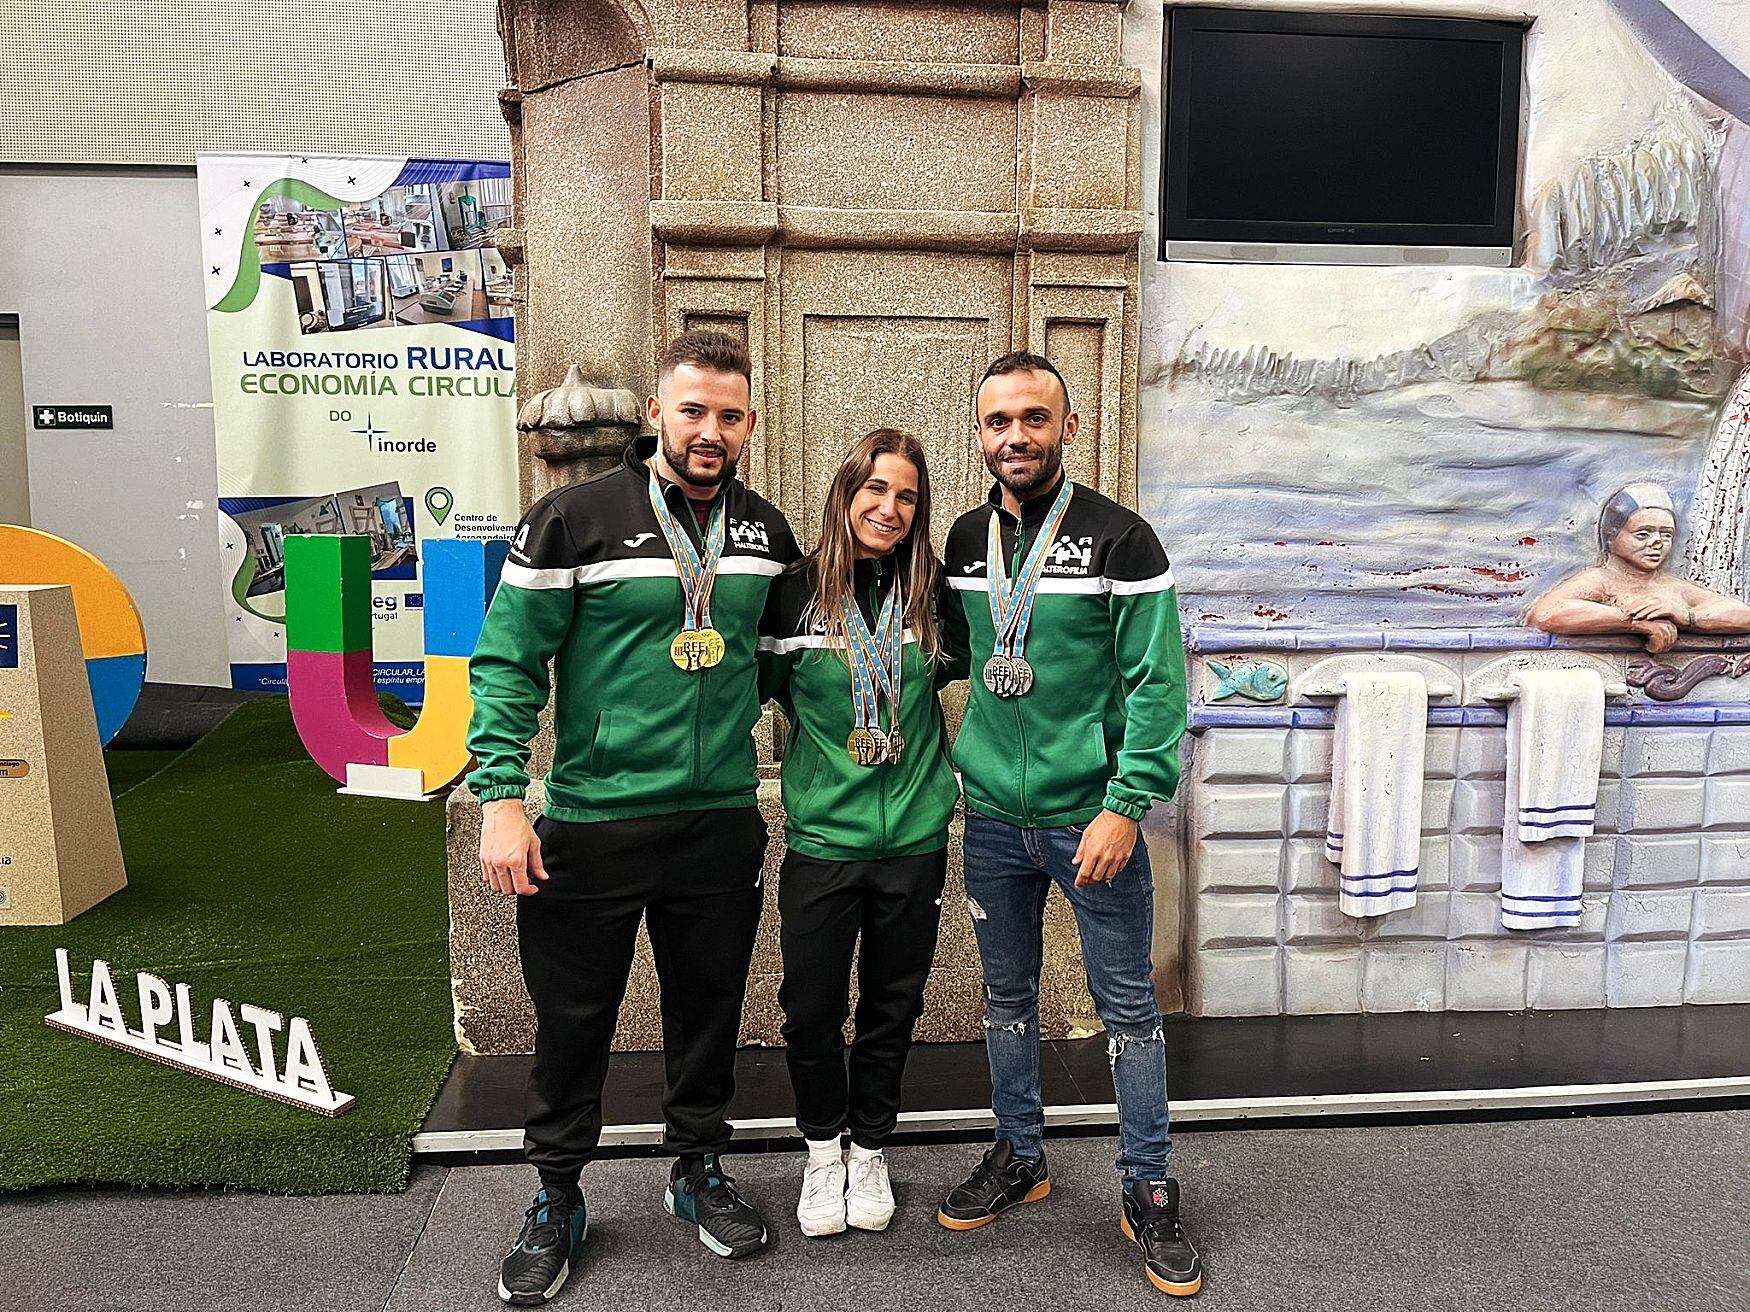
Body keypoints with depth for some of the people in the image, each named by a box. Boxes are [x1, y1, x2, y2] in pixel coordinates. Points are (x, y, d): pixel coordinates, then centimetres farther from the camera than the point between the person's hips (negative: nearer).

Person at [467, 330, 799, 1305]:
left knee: (709, 1005, 16)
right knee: (574, 1018, 10)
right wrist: (502, 797, -13)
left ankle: (700, 1171, 38)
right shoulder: (575, 520, -8)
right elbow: (508, 663, -7)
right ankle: (557, 1202, 31)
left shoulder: (766, 532, 6)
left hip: (722, 821, 4)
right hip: (594, 822, -3)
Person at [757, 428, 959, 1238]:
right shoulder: (796, 592, -5)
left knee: (892, 1007, 14)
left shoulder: (933, 593, -1)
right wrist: (824, 732, 3)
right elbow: (765, 684, 7)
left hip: (915, 840, 2)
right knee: (810, 1009, 7)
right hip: (822, 840, -1)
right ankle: (823, 1149, 33)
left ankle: (871, 1150, 36)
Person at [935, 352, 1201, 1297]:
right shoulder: (965, 542, 5)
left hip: (1090, 815, -4)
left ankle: (1148, 1192, 23)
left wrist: (1126, 806, -18)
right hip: (992, 817, 4)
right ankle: (1019, 1157, 35)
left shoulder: (1120, 540, -9)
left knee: (1128, 1006, 6)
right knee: (1006, 994, 16)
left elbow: (1157, 686, -12)